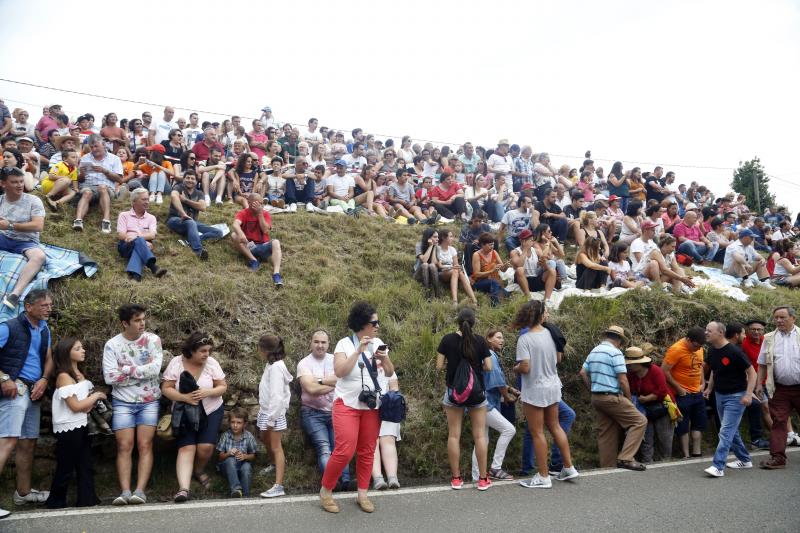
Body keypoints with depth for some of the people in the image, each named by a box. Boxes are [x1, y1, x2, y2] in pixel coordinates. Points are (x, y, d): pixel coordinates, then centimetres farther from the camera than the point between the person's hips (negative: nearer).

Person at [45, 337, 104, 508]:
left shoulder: (80, 374, 11)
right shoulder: (64, 376, -13)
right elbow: (76, 406, -17)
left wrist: (91, 403, -1)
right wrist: (96, 396, -7)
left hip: (82, 427, 8)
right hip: (68, 429, -8)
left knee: (86, 466, 8)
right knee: (65, 469, 3)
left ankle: (87, 501, 13)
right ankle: (55, 503, 17)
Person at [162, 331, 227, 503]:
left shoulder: (211, 363, -7)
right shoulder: (176, 363, -9)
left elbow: (223, 387, -3)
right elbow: (166, 388, -10)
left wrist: (208, 392, -23)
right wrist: (184, 397, -26)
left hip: (211, 412, 1)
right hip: (184, 414, -1)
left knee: (206, 446, -11)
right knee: (186, 448, -11)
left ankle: (198, 471, 20)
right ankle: (183, 488, -19)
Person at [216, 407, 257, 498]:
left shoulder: (249, 436, -6)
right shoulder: (225, 436, -7)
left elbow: (253, 456, 2)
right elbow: (220, 456, -2)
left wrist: (245, 456, -20)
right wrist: (228, 454, -24)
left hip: (243, 463, 0)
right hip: (228, 466, 0)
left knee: (247, 467, -35)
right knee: (230, 460, -34)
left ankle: (245, 495, -29)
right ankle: (236, 489, -45)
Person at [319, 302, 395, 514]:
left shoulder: (378, 343, 5)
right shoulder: (344, 344, -8)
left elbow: (390, 372, 7)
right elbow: (340, 371, -20)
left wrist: (384, 358, -13)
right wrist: (359, 351, -24)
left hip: (372, 406, 5)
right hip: (347, 405, -5)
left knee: (367, 451, 7)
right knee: (344, 451, -12)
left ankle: (362, 494, 19)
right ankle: (325, 491, 7)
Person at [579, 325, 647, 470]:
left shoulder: (594, 351, 13)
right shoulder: (615, 353, -11)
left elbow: (583, 373, 16)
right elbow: (623, 381, -15)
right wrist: (629, 399, -3)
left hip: (596, 397, 9)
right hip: (611, 397, -9)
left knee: (605, 433, 12)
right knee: (640, 421, -7)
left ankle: (607, 467, 13)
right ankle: (625, 458, -14)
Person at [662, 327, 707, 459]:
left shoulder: (698, 348, 3)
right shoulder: (676, 350, -21)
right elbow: (664, 371, -21)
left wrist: (702, 383, 10)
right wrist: (678, 388, -17)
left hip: (697, 393, 8)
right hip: (683, 394, -8)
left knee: (699, 423, 13)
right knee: (683, 426, 2)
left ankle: (696, 453, 22)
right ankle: (686, 455, 10)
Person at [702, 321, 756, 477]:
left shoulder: (734, 351, -19)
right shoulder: (711, 351, 3)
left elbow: (751, 372, -16)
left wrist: (748, 394, -23)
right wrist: (709, 388, 11)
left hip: (736, 396, -8)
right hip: (720, 394, 8)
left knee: (726, 431, -12)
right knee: (731, 430, 17)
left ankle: (718, 466, -13)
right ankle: (744, 460, 31)